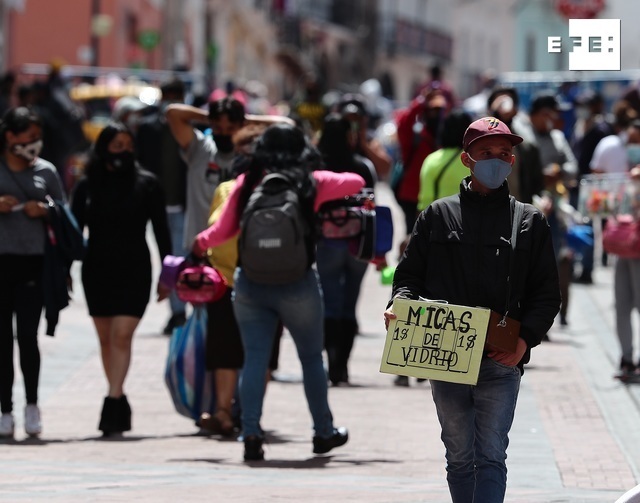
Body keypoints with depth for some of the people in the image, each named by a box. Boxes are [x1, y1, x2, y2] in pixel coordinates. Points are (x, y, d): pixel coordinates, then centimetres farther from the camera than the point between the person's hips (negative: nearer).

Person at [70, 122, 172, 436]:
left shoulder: (146, 184, 1)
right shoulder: (87, 186, 4)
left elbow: (161, 230, 5)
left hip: (134, 270, -2)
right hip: (97, 269, 2)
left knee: (122, 335, -13)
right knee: (106, 339, 7)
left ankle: (113, 402, -17)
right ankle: (119, 404, 17)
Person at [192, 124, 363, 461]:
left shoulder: (247, 183, 1)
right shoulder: (312, 183, -1)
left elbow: (223, 231, 4)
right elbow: (357, 182, 13)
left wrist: (199, 243, 23)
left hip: (250, 283, 1)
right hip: (297, 285, -1)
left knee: (254, 358, 3)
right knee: (311, 357, 14)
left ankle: (250, 434, -7)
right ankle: (323, 432, 25)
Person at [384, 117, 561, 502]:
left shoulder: (531, 222, 8)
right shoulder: (438, 216, 10)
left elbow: (547, 293, 8)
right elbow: (410, 274, 12)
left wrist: (527, 338, -9)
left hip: (501, 363, -2)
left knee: (491, 458, -9)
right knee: (460, 458, 10)